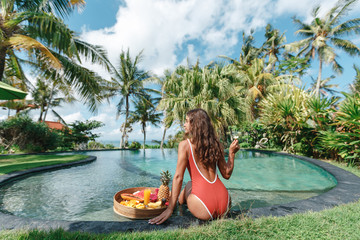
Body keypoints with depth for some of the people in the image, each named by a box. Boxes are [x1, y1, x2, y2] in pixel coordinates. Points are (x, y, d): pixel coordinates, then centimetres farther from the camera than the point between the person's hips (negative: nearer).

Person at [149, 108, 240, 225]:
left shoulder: (185, 145, -6)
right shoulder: (215, 144, 5)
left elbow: (178, 177, -11)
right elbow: (226, 174, 9)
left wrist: (170, 209, -7)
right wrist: (232, 153, 17)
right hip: (224, 206, 4)